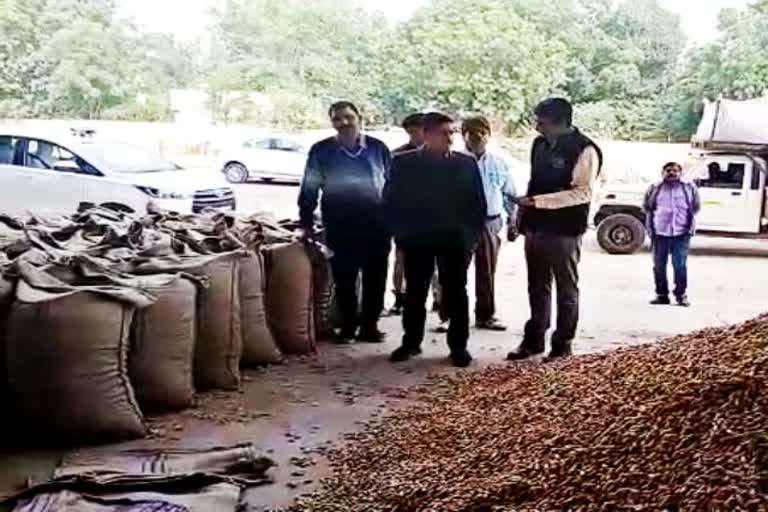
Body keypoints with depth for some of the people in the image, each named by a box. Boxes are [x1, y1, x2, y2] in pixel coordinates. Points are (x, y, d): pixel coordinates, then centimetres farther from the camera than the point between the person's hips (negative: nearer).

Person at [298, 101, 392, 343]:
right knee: (344, 280, 5)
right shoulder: (321, 151, 1)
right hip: (339, 227, -1)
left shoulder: (378, 148, 3)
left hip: (376, 225, 1)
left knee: (375, 279, 6)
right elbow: (309, 189, 3)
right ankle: (348, 326, 18)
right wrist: (306, 223, -1)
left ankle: (369, 326, 18)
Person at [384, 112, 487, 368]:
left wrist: (472, 235, -3)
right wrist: (400, 234, -3)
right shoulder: (403, 162, 0)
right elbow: (391, 201, 2)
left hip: (456, 240, 0)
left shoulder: (466, 163, 2)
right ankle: (411, 342, 21)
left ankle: (458, 346, 12)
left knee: (456, 293, 4)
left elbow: (478, 203, 4)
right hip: (417, 240, 0)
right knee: (414, 293, 8)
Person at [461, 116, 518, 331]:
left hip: (491, 223, 4)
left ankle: (485, 316, 25)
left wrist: (513, 221, 9)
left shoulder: (499, 163, 6)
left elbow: (509, 195, 13)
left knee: (487, 273, 13)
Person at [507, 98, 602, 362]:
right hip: (536, 227, 7)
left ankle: (562, 343, 17)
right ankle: (533, 339, 24)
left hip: (564, 230, -7)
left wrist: (536, 201, -24)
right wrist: (523, 216, 13)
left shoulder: (584, 149, -13)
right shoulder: (540, 144, 9)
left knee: (566, 288, 7)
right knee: (537, 287, 14)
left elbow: (583, 192, -21)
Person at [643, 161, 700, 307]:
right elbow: (646, 207, 19)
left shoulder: (689, 188, 7)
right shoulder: (655, 189, 8)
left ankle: (681, 295, 4)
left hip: (681, 233, -2)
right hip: (660, 233, 2)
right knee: (659, 265, 4)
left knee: (680, 265, -5)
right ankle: (662, 294, 13)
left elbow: (696, 207, 17)